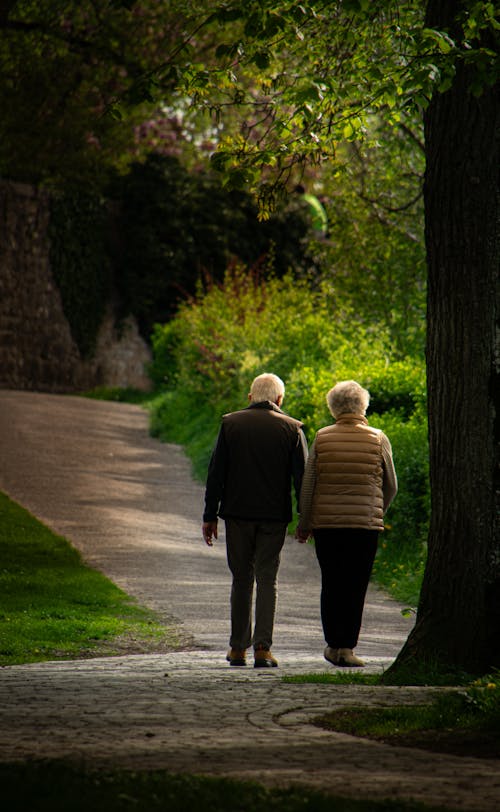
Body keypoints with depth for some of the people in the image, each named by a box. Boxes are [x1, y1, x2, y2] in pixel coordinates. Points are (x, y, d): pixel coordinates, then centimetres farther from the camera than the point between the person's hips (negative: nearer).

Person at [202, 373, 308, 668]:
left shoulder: (230, 423, 2)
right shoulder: (292, 428, -1)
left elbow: (216, 473, 1)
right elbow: (302, 477, -2)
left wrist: (210, 516, 5)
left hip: (237, 514, 1)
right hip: (274, 516, -1)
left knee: (242, 579, 11)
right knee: (267, 579, 3)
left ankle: (238, 647, 13)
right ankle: (263, 647, -7)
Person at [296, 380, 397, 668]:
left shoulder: (322, 438, 1)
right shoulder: (378, 439, -1)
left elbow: (307, 484, 2)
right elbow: (391, 487, 7)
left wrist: (304, 523, 12)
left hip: (326, 523, 2)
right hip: (365, 523, -2)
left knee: (331, 584, 11)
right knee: (356, 586, 1)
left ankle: (333, 644, 13)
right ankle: (347, 647, -2)